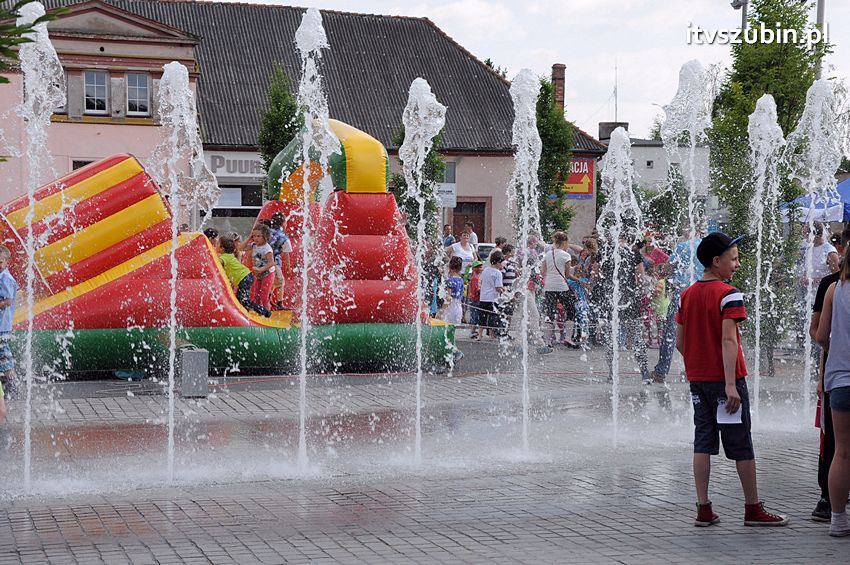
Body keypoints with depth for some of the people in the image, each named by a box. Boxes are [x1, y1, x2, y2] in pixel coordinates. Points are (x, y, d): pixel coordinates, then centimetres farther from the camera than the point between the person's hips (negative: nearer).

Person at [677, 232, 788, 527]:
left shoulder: (687, 295, 8)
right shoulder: (728, 294, -13)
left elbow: (680, 342, 9)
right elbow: (728, 340, -21)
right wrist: (730, 384, -23)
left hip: (697, 379, 6)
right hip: (724, 378, -6)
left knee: (703, 442, 7)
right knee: (741, 446, 4)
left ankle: (703, 509, 6)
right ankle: (753, 509, 13)